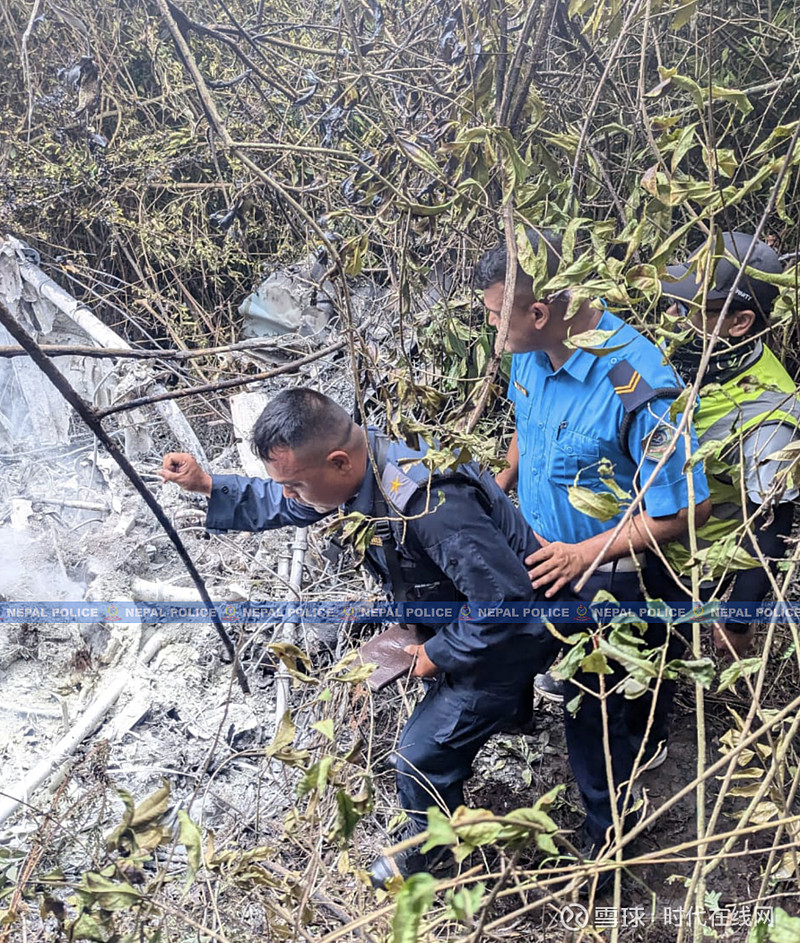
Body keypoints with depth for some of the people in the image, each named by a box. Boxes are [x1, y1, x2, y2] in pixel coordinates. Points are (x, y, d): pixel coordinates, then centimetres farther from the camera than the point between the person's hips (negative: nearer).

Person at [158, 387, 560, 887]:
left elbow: (506, 600, -36)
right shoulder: (365, 464, -12)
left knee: (424, 751, 2)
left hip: (511, 635, -8)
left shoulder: (430, 506, -40)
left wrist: (439, 653, -22)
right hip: (467, 615, 9)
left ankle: (433, 853, 31)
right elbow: (283, 506, 6)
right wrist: (207, 484, -6)